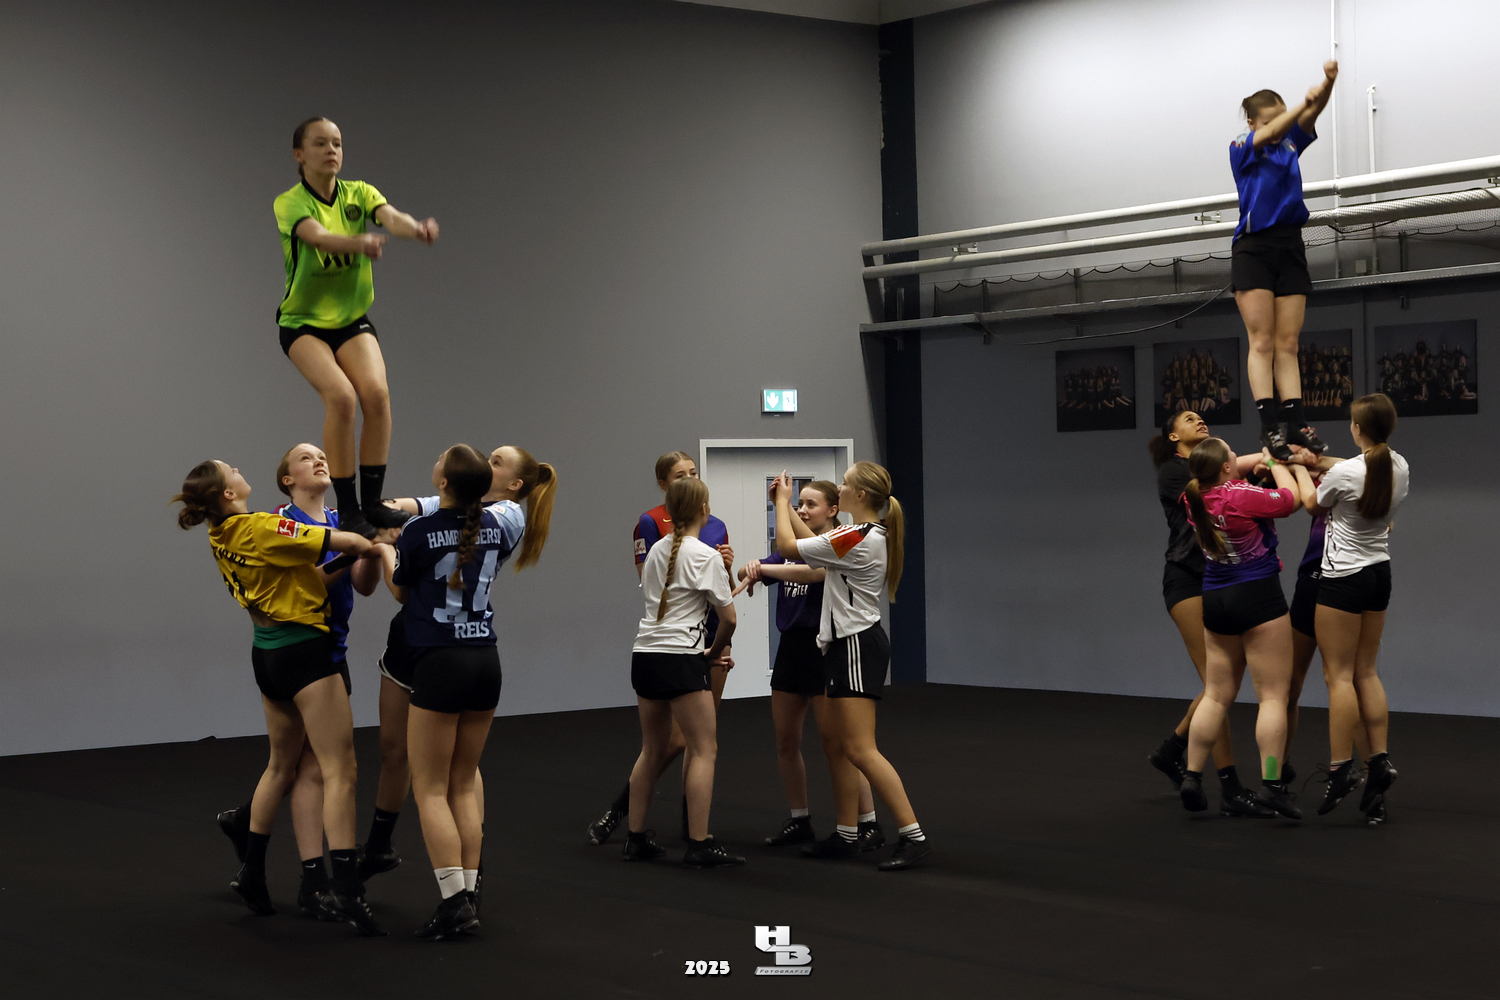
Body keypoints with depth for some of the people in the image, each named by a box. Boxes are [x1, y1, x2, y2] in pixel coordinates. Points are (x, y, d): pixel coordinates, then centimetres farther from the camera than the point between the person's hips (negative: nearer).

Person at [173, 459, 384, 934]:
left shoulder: (221, 536, 5)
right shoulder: (263, 530, -20)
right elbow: (349, 543, -19)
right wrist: (373, 545, 2)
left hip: (267, 653, 9)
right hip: (303, 651, -9)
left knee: (282, 764, 22)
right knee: (339, 770, -8)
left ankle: (252, 874, 30)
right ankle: (346, 891, -14)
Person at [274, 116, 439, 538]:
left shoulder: (358, 193, -2)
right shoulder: (289, 203, -13)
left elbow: (391, 216, -24)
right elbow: (317, 235, -35)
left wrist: (418, 229, -49)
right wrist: (359, 242, -57)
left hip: (352, 318, 3)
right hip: (304, 322, -3)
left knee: (376, 392, -22)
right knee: (340, 395, -26)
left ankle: (372, 501, -10)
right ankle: (347, 508, -17)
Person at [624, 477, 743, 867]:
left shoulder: (656, 552, 13)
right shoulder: (706, 556, -7)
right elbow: (728, 617, -7)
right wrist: (714, 652, 11)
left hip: (644, 655, 7)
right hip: (679, 657, -7)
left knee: (653, 749, 16)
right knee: (704, 748, -2)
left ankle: (636, 837, 18)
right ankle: (699, 845, -5)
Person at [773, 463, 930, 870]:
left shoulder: (857, 538, -20)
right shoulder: (869, 534, 10)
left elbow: (788, 546, -14)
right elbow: (812, 540, 25)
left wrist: (782, 502, 0)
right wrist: (786, 505, 21)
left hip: (858, 647, -10)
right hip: (847, 644, 10)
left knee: (860, 750, -12)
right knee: (834, 741, 14)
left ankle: (913, 836, -12)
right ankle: (846, 835, 19)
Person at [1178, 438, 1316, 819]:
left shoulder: (1195, 497, -1)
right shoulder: (1243, 496, -20)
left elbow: (1225, 477, 20)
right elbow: (1292, 498, -4)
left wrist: (1266, 458, 19)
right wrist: (1277, 463, 12)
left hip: (1215, 601, 6)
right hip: (1258, 596, -6)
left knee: (1216, 695, 13)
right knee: (1273, 696, -2)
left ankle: (1191, 777, 10)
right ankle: (1271, 786, -8)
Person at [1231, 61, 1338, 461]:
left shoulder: (1291, 142, 12)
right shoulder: (1241, 148, 1)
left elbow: (1311, 114, -4)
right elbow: (1266, 135, -20)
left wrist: (1328, 82, -25)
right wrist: (1304, 101, -34)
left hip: (1290, 248, 5)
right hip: (1254, 248, -5)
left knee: (1288, 345, 1)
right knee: (1262, 342, -10)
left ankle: (1295, 422, -5)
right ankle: (1269, 425, -17)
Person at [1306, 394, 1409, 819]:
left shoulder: (1344, 473, -20)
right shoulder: (1400, 469, 0)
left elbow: (1315, 505, -1)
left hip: (1344, 576, -7)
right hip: (1380, 572, 7)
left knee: (1339, 674, -2)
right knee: (1366, 672, 13)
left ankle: (1341, 767, -2)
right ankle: (1380, 761, 9)